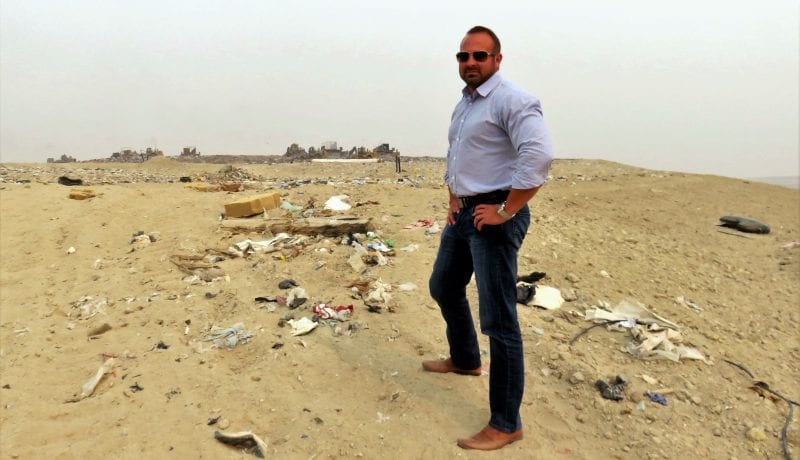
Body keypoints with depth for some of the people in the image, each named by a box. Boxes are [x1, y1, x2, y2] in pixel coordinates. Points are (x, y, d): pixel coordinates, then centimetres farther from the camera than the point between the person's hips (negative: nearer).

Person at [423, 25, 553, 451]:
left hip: (493, 218, -10)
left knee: (498, 320, -6)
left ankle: (505, 424, 6)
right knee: (443, 288, 24)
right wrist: (453, 199, 16)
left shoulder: (511, 101, -14)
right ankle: (465, 360, 48)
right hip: (463, 214, 10)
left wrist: (506, 211, -23)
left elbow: (538, 156, -27)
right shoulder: (463, 105, 16)